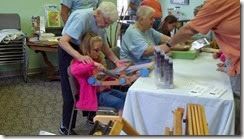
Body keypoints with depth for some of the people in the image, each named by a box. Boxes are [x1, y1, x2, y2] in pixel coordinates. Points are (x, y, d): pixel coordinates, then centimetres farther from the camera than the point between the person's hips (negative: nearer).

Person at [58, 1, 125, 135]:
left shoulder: (100, 22, -7)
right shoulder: (82, 17, -32)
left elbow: (104, 46, -1)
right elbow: (62, 41, -37)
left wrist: (116, 61, -16)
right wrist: (79, 56, -51)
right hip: (68, 50, -7)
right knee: (72, 90, -4)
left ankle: (90, 115, 32)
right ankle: (65, 127, 11)